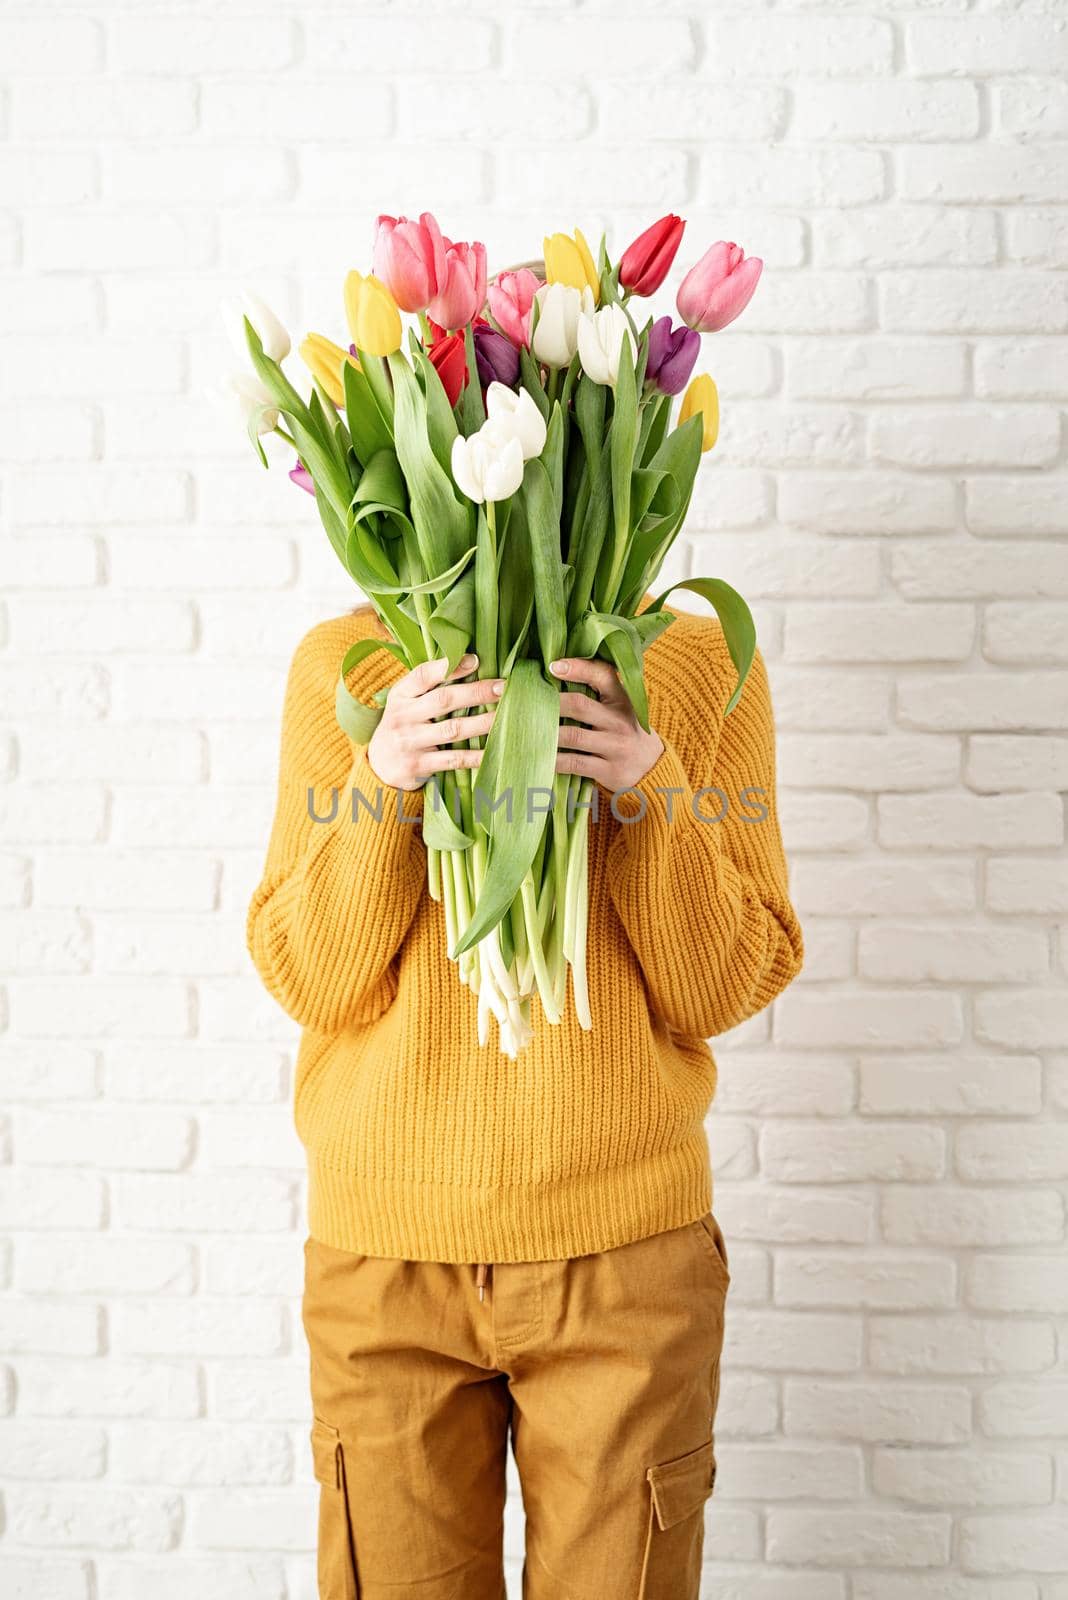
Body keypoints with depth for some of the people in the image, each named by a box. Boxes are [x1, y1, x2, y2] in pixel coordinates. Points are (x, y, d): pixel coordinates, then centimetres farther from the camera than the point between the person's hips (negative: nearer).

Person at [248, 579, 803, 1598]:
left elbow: (727, 990, -5)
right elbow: (309, 983, -4)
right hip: (384, 1246, 1)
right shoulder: (339, 664, -1)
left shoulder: (704, 663, -2)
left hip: (625, 1244, 0)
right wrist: (382, 785, -20)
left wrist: (651, 796, -21)